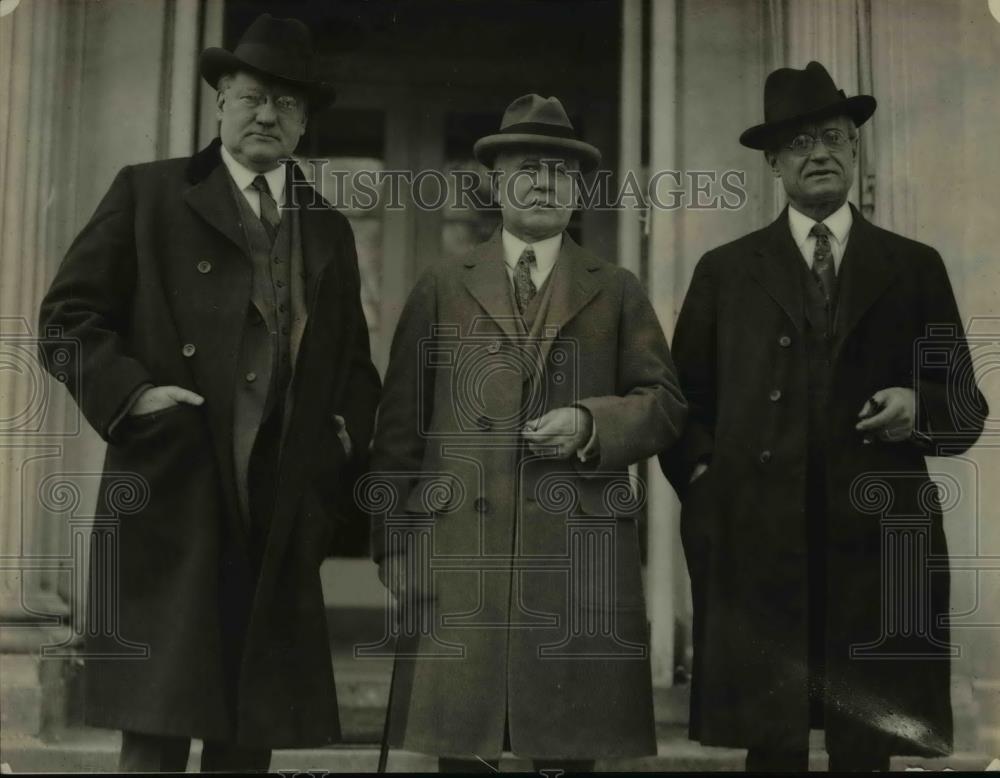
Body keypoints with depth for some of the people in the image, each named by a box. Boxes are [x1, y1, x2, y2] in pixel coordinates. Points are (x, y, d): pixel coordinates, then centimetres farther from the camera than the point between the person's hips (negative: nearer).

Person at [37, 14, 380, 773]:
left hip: (281, 518, 4)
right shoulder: (147, 193, 7)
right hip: (171, 505, -4)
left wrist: (348, 430, 5)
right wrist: (129, 391, -11)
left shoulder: (330, 230, 19)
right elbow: (69, 312, 3)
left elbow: (355, 364, 24)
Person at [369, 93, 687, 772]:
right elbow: (400, 423, 9)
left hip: (577, 558, 0)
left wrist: (591, 423, -9)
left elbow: (665, 404, 11)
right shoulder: (442, 289, 14)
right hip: (457, 553, 0)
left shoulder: (617, 292, 16)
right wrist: (396, 547, 2)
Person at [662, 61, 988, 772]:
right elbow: (685, 398, 13)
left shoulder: (914, 267, 11)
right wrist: (701, 476, -3)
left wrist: (921, 409, -11)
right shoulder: (725, 271, 12)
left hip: (877, 548, 0)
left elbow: (967, 407, 10)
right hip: (757, 547, 0)